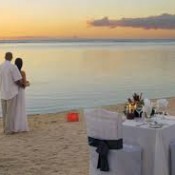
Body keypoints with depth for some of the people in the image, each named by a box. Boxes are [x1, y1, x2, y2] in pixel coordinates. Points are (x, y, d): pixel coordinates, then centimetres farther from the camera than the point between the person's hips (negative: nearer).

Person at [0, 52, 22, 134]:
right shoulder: (13, 67, -15)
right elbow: (18, 81, -17)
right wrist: (22, 85, 5)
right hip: (12, 93, -6)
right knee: (11, 112, 1)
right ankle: (9, 129, 5)